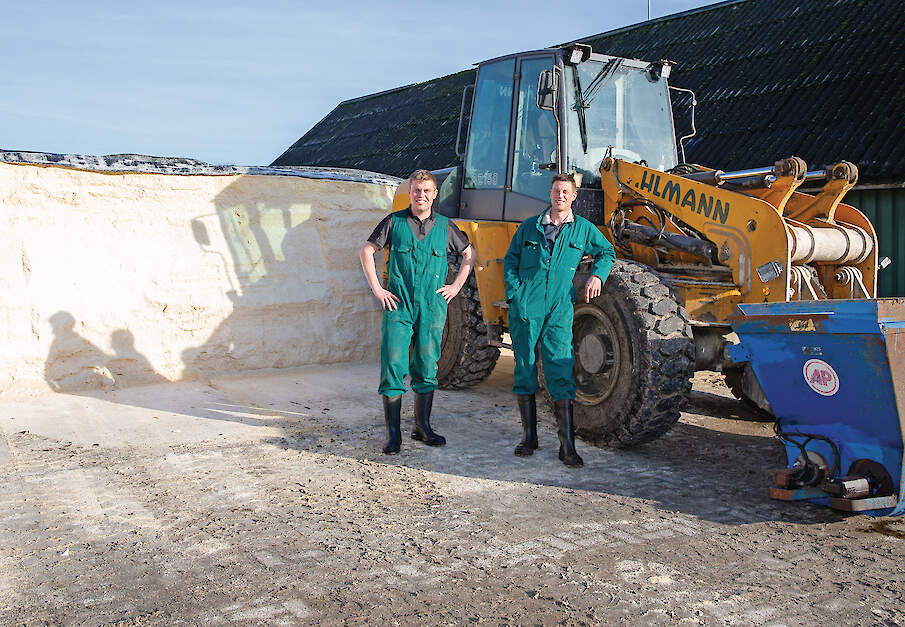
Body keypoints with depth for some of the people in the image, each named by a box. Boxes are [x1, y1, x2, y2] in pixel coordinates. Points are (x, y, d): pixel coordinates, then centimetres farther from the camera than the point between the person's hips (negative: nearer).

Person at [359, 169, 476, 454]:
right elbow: (366, 251, 8)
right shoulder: (395, 221, 5)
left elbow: (469, 254, 21)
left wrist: (456, 286, 11)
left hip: (432, 306, 2)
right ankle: (393, 433, 0)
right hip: (398, 304, -2)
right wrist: (377, 289, 1)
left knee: (427, 367, 7)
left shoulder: (444, 226, 9)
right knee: (393, 365, -6)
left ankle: (422, 427, 19)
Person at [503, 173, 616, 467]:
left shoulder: (583, 229, 11)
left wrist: (597, 275, 5)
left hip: (559, 312, -1)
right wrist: (515, 293, 0)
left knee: (561, 374, -7)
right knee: (524, 371, 5)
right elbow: (511, 259, 14)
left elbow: (606, 253, 24)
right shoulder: (529, 227, 11)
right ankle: (529, 436, 18)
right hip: (525, 309, 1)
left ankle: (567, 446, -5)